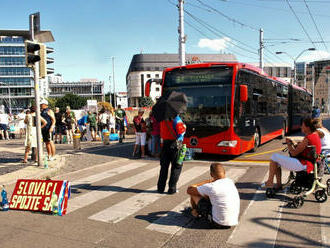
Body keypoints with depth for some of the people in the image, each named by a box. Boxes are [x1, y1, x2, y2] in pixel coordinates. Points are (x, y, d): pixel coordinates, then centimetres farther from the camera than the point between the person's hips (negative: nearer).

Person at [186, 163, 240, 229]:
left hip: (218, 223, -7)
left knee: (194, 195, 5)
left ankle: (196, 212, 38)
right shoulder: (231, 182, 1)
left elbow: (189, 190, -6)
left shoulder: (211, 187, -20)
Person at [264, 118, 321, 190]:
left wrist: (289, 144, 0)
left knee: (274, 157, -8)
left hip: (303, 165, -11)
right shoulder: (315, 135, 12)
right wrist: (292, 144, 11)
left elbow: (294, 153, -17)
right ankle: (279, 185, 15)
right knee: (277, 162, 18)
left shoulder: (308, 139, -21)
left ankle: (270, 182, -2)